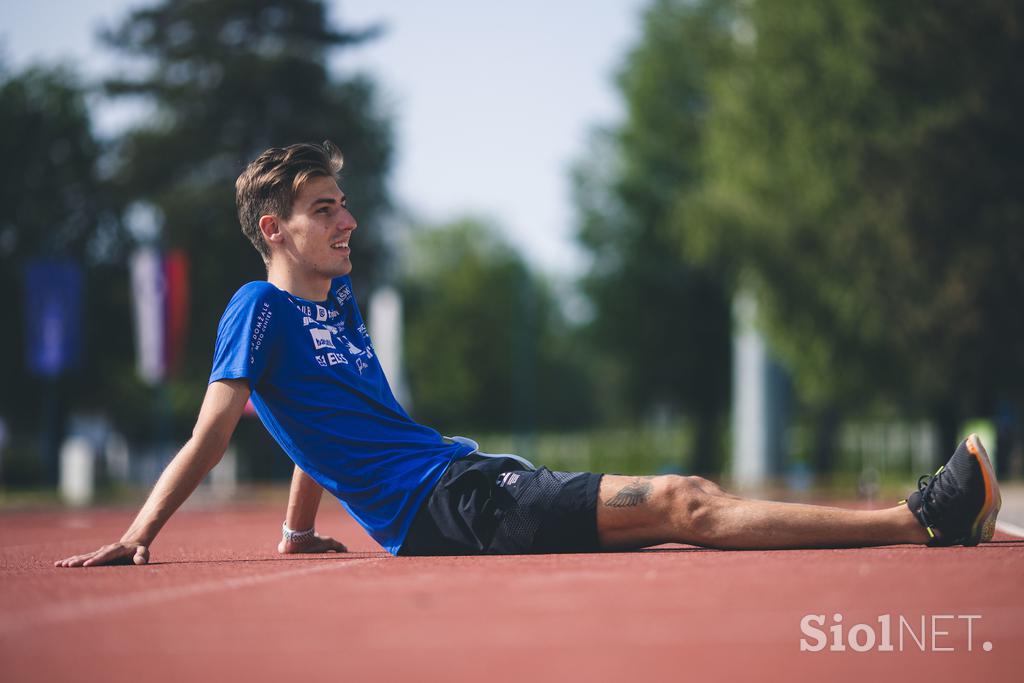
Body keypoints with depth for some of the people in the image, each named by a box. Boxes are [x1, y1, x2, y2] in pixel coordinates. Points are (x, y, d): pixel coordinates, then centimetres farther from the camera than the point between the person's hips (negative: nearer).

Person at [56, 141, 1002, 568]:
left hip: (472, 485, 8)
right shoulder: (260, 310, -5)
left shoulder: (338, 299, 21)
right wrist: (137, 538, -15)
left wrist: (299, 533, 27)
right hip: (440, 509, -8)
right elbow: (211, 437, -8)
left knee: (677, 509, -1)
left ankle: (921, 519, -5)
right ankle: (922, 520, -21)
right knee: (683, 503, -16)